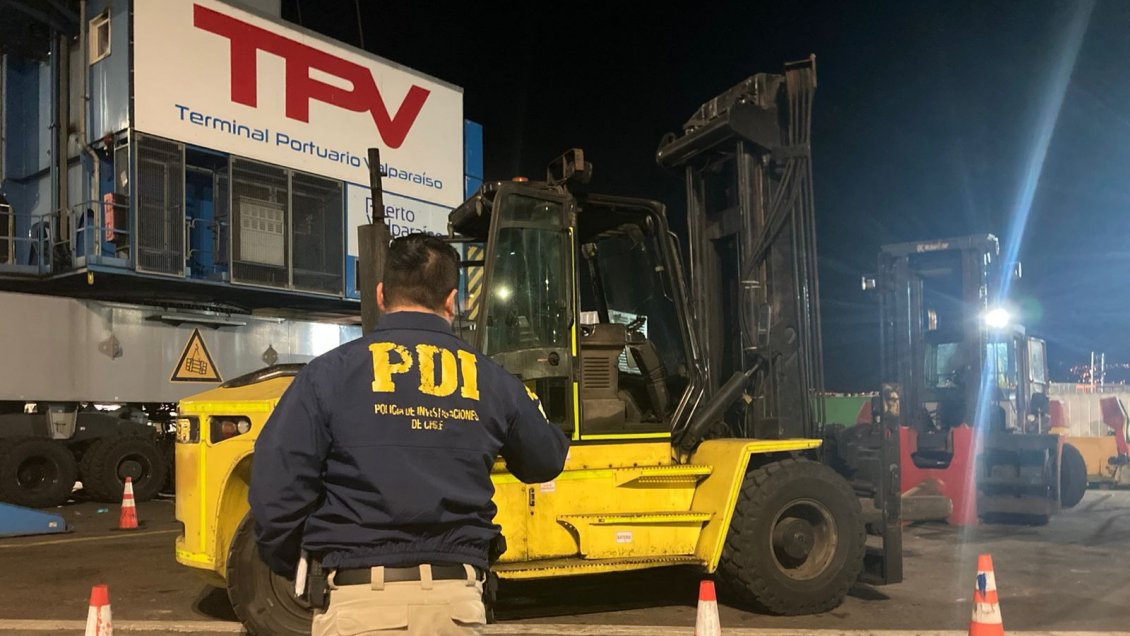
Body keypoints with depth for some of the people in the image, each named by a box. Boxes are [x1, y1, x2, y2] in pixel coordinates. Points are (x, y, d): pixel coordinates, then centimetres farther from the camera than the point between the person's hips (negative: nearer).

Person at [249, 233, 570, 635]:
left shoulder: (332, 371, -5)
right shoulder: (490, 379, 3)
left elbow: (276, 486, -8)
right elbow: (546, 462, 18)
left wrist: (291, 567, 10)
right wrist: (529, 406, 39)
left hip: (360, 598, -2)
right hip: (454, 596, 3)